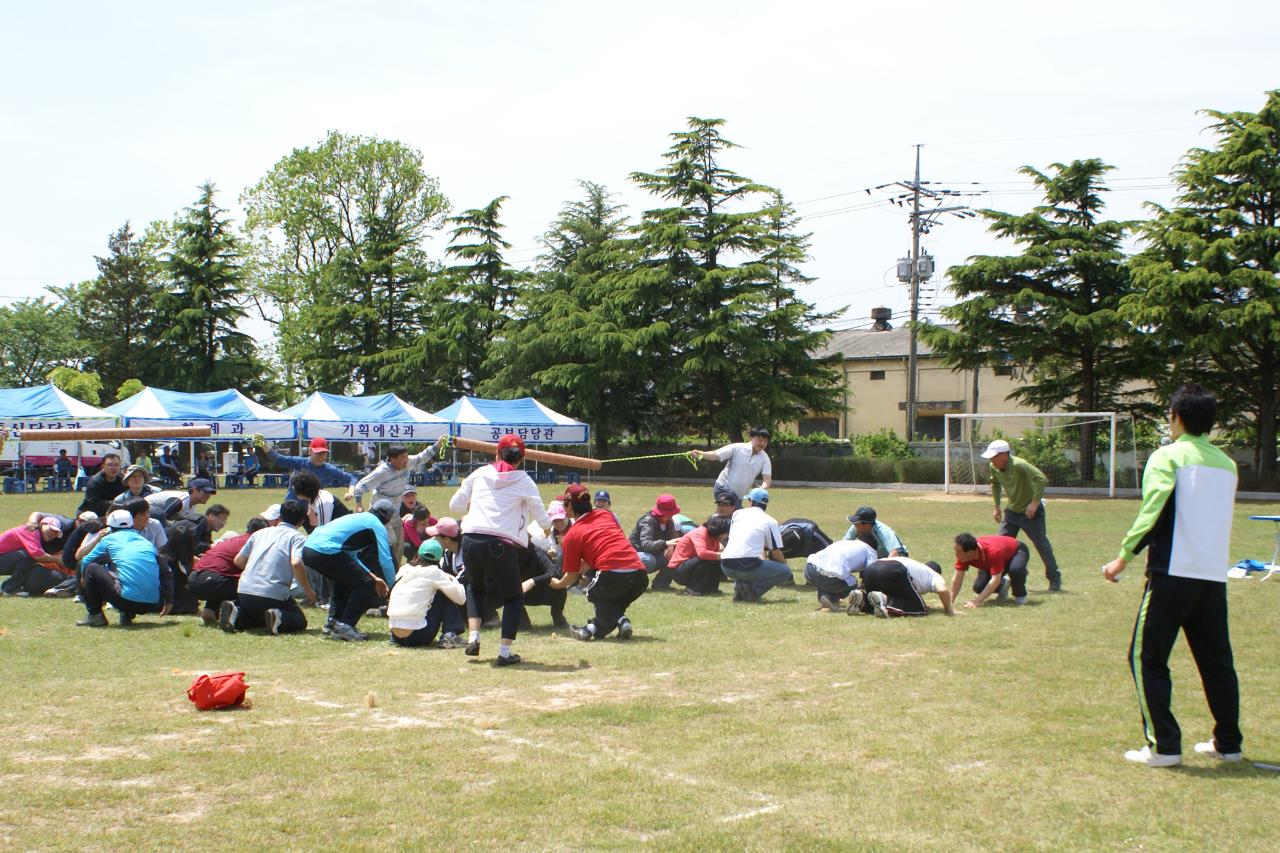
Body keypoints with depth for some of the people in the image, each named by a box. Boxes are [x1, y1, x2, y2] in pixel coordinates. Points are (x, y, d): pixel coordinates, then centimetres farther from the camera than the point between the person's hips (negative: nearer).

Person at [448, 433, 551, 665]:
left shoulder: (479, 474, 10)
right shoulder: (523, 481, 3)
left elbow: (454, 505, 15)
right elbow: (541, 517, 8)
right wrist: (547, 526, 31)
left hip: (470, 541, 3)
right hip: (501, 546, -3)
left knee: (476, 587, 31)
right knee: (514, 598, 16)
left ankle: (473, 638, 14)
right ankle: (504, 652, 6)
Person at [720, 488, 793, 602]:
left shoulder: (737, 513, 17)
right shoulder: (770, 521, 7)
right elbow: (776, 553, 6)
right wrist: (790, 577, 22)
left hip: (726, 567, 5)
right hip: (747, 567, -5)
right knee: (785, 571, 11)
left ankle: (739, 587, 8)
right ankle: (753, 588, -8)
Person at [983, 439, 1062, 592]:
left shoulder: (1018, 465, -29)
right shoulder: (994, 468, -5)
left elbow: (1041, 479, -34)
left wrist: (1035, 503, -31)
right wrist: (997, 506, 13)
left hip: (1031, 512, -7)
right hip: (1011, 511, 7)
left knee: (1042, 545, -1)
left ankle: (1055, 579, 13)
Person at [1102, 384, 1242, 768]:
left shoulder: (1168, 457, -6)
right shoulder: (1227, 464, 12)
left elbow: (1152, 511, -16)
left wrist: (1125, 556, -12)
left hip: (1172, 573, -6)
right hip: (1214, 576, 6)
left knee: (1147, 657, 2)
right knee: (1217, 660, 16)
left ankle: (1163, 746, -2)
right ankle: (1228, 743, 22)